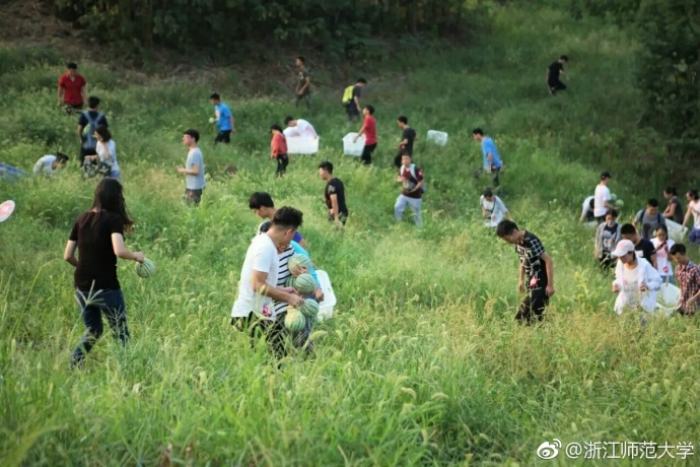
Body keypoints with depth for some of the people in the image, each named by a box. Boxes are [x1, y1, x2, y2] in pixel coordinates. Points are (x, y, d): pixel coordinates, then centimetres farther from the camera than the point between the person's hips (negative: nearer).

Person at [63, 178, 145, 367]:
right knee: (121, 334, 8)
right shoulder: (113, 219, -11)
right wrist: (136, 256, -7)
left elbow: (68, 256, 6)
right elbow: (119, 251, -26)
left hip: (82, 287, 6)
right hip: (106, 287, -6)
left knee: (92, 331, 22)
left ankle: (73, 366, 7)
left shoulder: (82, 219, 6)